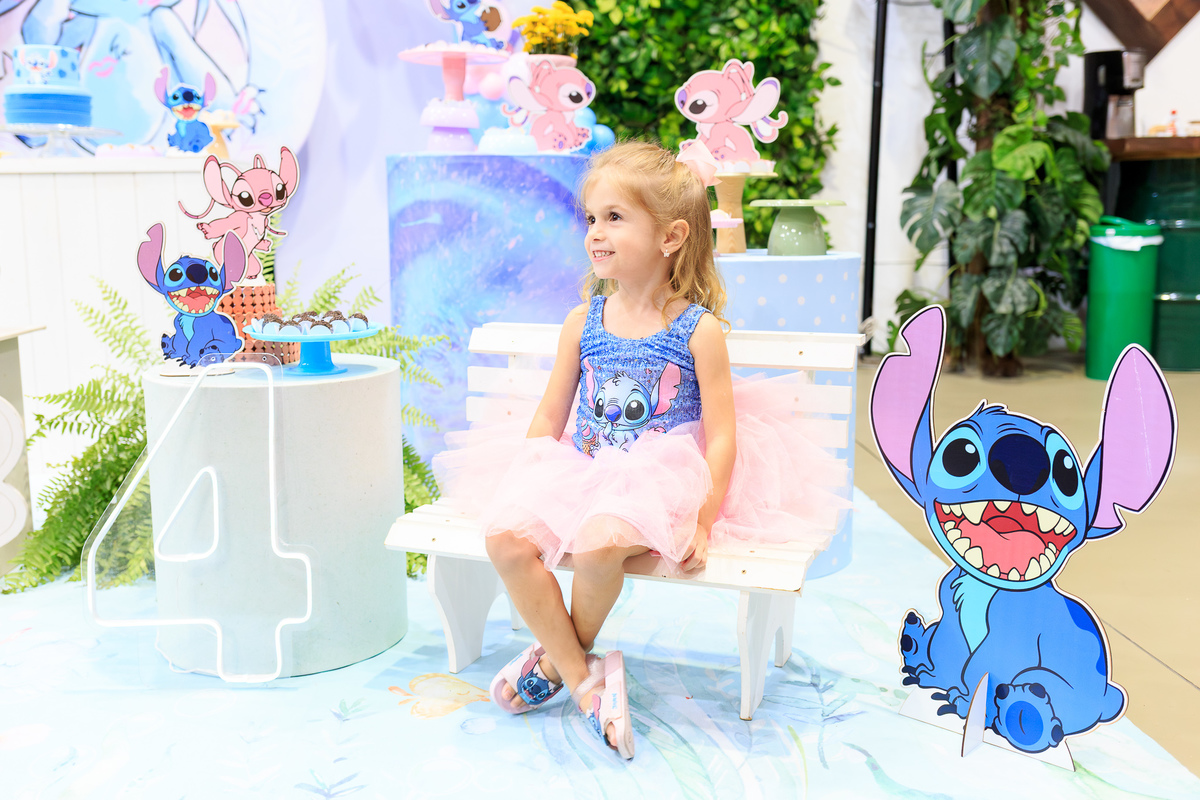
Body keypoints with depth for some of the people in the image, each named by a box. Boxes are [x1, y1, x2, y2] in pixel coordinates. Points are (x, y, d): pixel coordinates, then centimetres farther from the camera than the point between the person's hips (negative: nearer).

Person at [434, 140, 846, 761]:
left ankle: (556, 657, -1)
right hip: (583, 473, 5)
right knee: (505, 535, -21)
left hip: (658, 483, -5)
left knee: (599, 542, -34)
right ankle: (583, 677, -8)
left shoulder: (699, 330, -6)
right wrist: (527, 484, 0)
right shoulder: (583, 323, 7)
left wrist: (700, 523, -14)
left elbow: (722, 437, -7)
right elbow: (549, 418, 12)